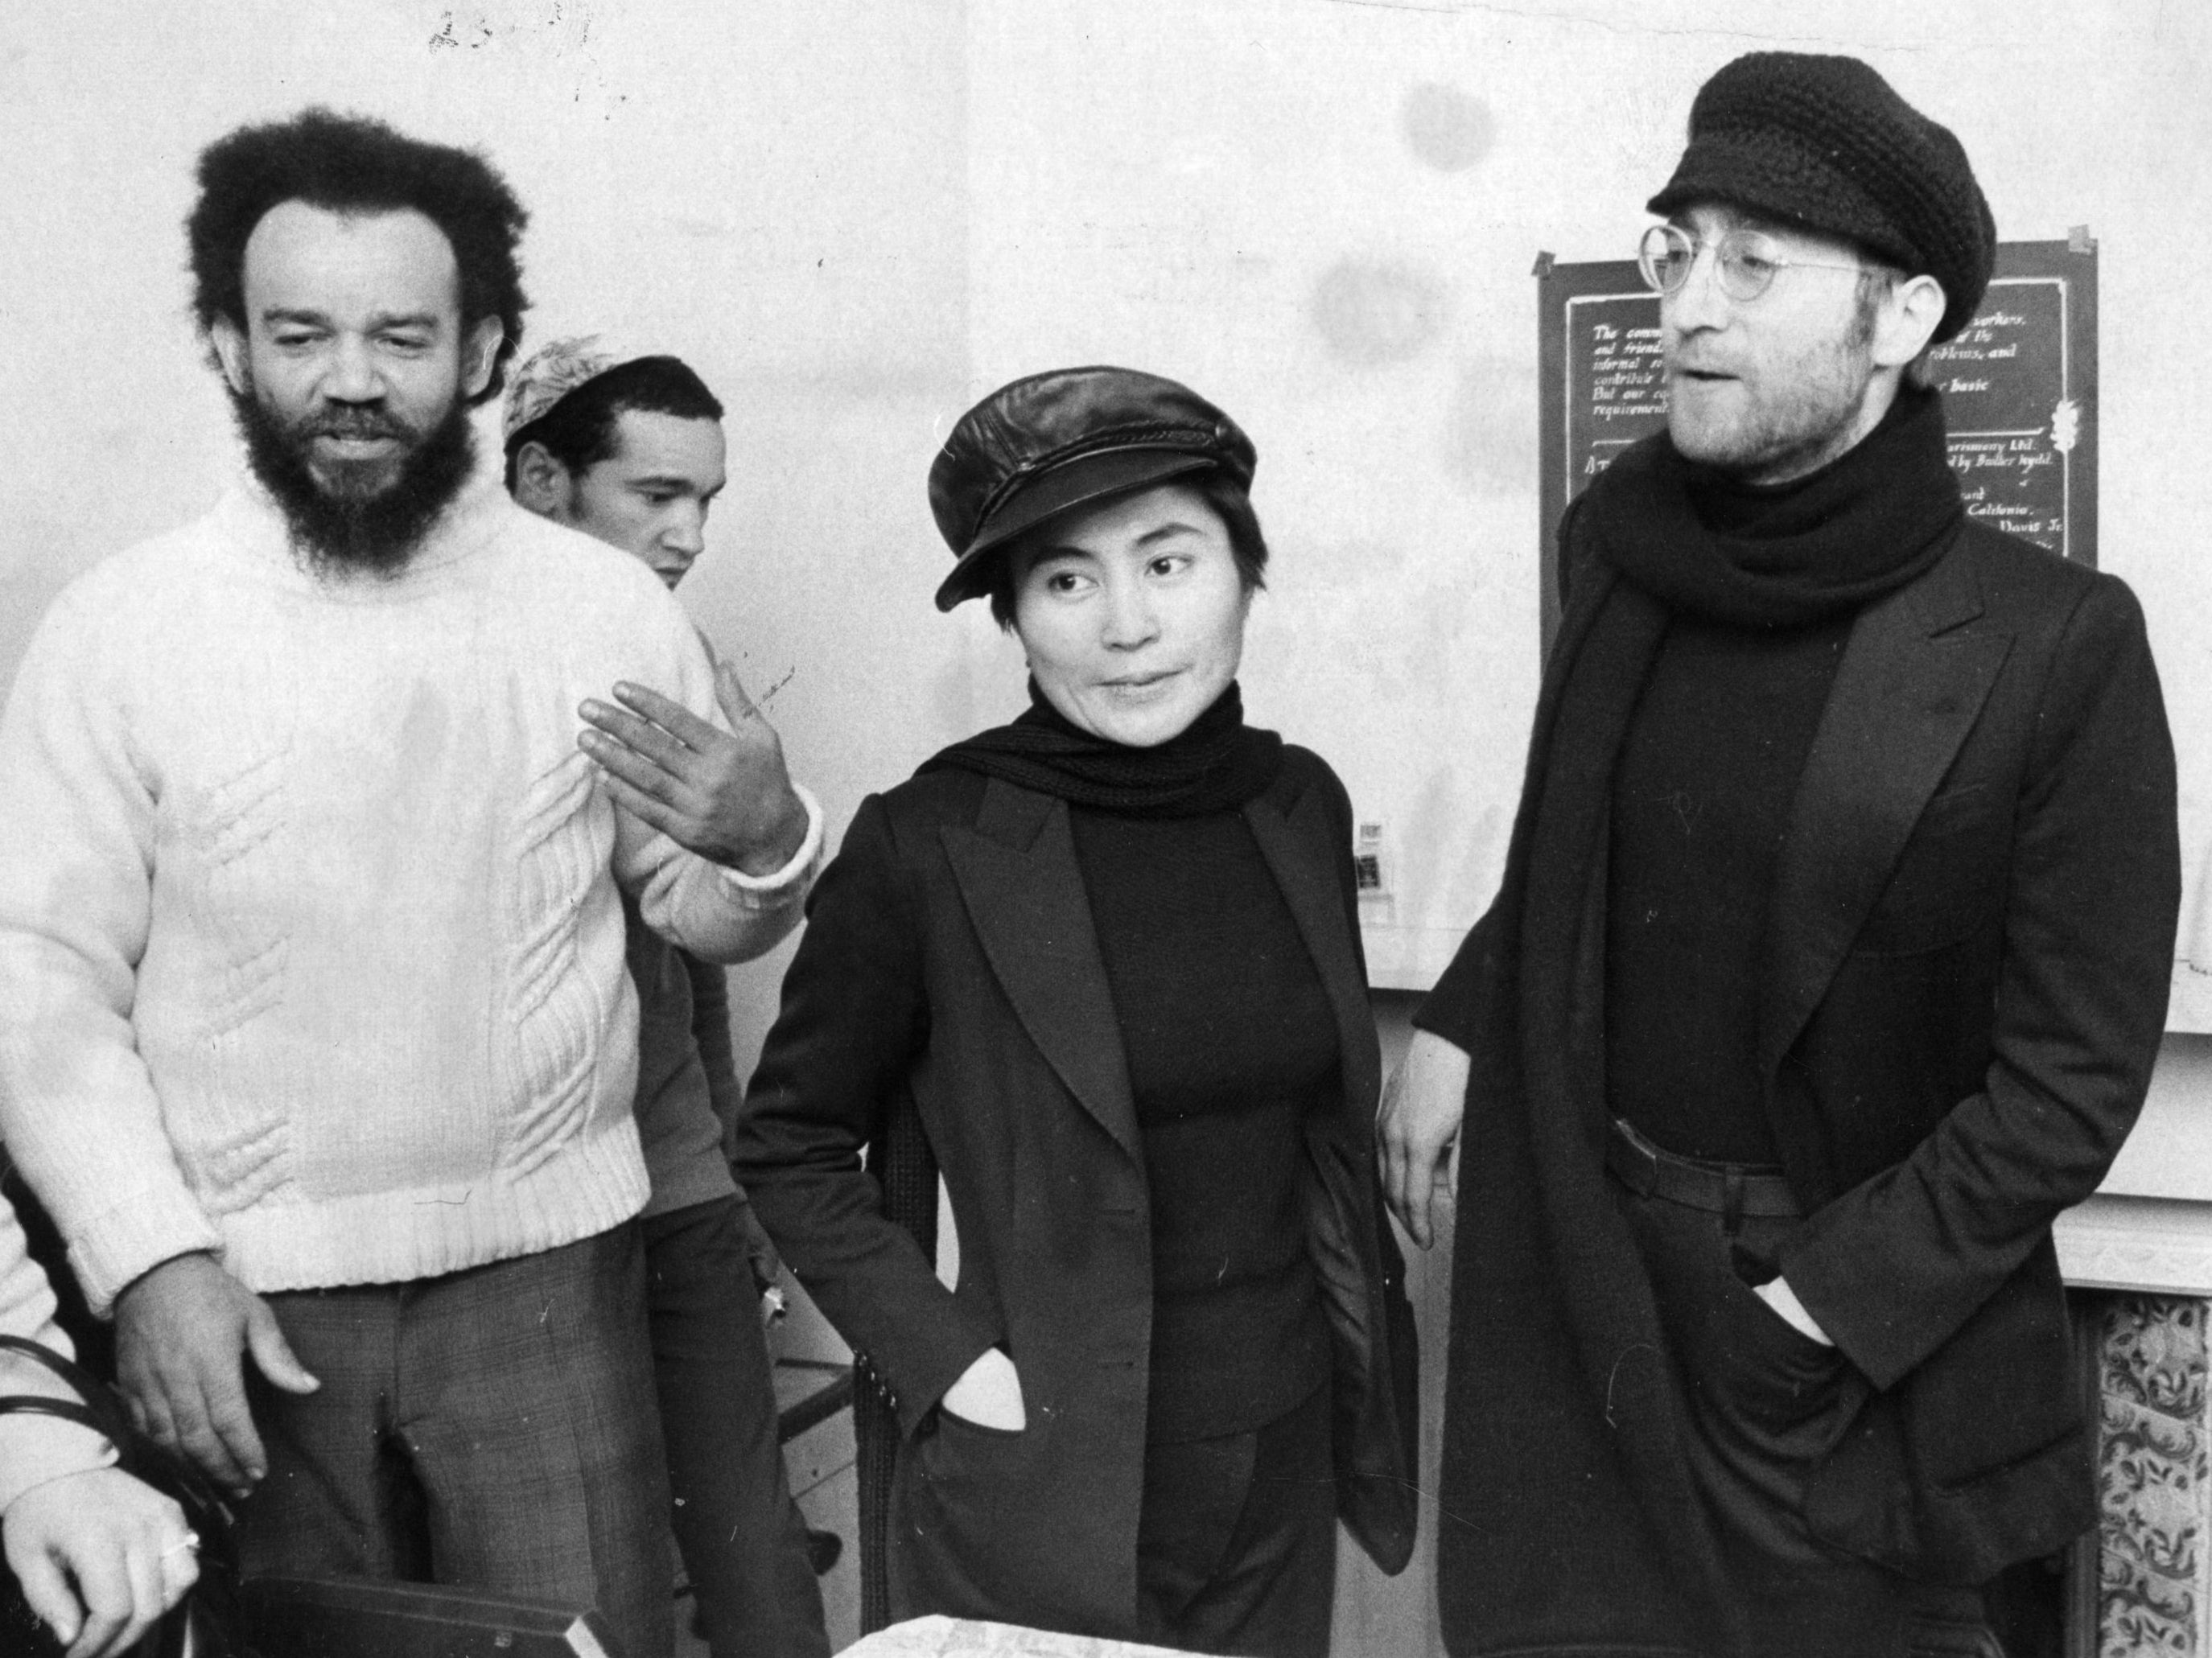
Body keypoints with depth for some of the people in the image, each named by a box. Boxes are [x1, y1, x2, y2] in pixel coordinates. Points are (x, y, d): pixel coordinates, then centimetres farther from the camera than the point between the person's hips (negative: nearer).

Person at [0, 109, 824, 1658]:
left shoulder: (608, 605, -1)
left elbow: (707, 916, 7)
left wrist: (764, 842, -16)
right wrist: (149, 1256, -14)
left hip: (544, 1269, 0)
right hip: (237, 1295, 0)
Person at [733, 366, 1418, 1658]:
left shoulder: (1301, 804, -1)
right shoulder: (928, 845, -15)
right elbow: (791, 1146, -5)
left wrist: (1367, 1386, 8)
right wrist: (945, 1360, -12)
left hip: (1285, 1460, 5)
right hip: (1041, 1492, -4)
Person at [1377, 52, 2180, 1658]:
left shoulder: (2057, 648, -14)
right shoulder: (1621, 548, 0)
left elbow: (2073, 1078, -11)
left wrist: (1830, 1303, -15)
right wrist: (1461, 1019, 3)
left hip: (1852, 1353, -4)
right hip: (1583, 1282, 4)